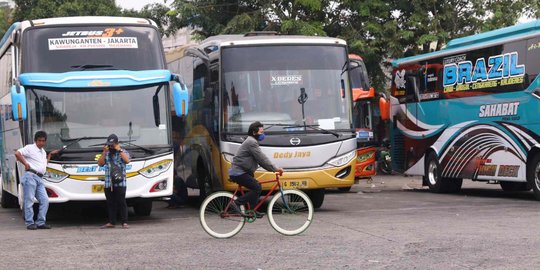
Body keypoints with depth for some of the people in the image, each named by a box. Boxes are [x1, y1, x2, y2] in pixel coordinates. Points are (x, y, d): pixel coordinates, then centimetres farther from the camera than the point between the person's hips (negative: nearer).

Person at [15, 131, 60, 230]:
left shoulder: (43, 151, 25)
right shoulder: (30, 148, 0)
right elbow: (17, 153, -10)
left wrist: (50, 154, 28)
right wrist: (25, 163, -10)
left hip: (40, 178, 8)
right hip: (30, 176, -8)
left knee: (45, 200, 0)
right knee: (29, 200, -5)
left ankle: (41, 222, 4)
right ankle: (30, 223, -3)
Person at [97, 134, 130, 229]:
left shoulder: (123, 152, 6)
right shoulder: (106, 153, 16)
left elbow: (127, 160, -13)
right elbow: (100, 163, 6)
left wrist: (119, 150, -11)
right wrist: (104, 152, -2)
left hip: (120, 183, -4)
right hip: (108, 183, 4)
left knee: (121, 202, -7)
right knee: (110, 203, 8)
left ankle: (124, 222, -6)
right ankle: (111, 222, 14)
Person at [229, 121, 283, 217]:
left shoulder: (252, 142, 20)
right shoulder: (251, 142, -15)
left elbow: (261, 159, 19)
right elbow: (261, 159, -19)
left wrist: (274, 168, 11)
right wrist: (275, 169, -14)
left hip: (242, 172, 11)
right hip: (239, 173, -11)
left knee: (256, 187, 9)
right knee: (257, 188, -14)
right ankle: (238, 202, -10)